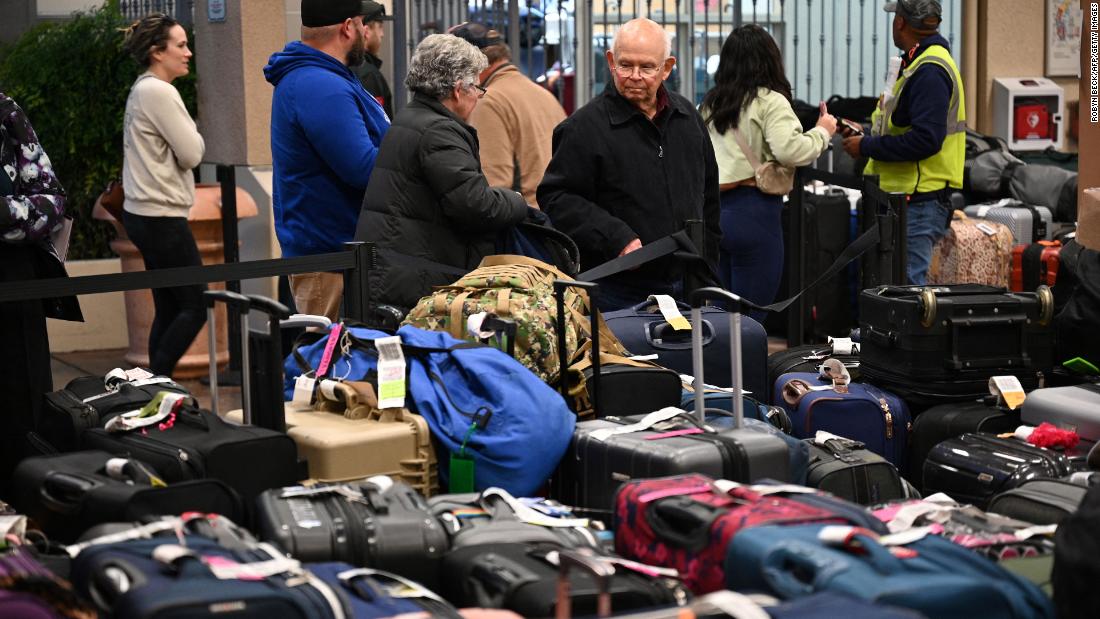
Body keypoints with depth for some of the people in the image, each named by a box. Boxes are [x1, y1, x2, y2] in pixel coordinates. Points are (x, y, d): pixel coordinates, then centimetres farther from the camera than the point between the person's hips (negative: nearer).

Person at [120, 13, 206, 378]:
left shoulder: (142, 89, 16)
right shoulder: (159, 92, -15)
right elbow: (191, 154, -14)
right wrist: (193, 134, 4)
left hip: (144, 214, 10)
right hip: (161, 217, -10)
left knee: (168, 309, 11)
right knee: (196, 305, -5)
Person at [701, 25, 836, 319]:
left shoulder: (710, 104, 12)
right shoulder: (770, 101, -8)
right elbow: (789, 150, -19)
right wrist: (822, 132, -4)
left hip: (714, 209, 7)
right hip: (754, 213, -7)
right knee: (749, 317, -1)